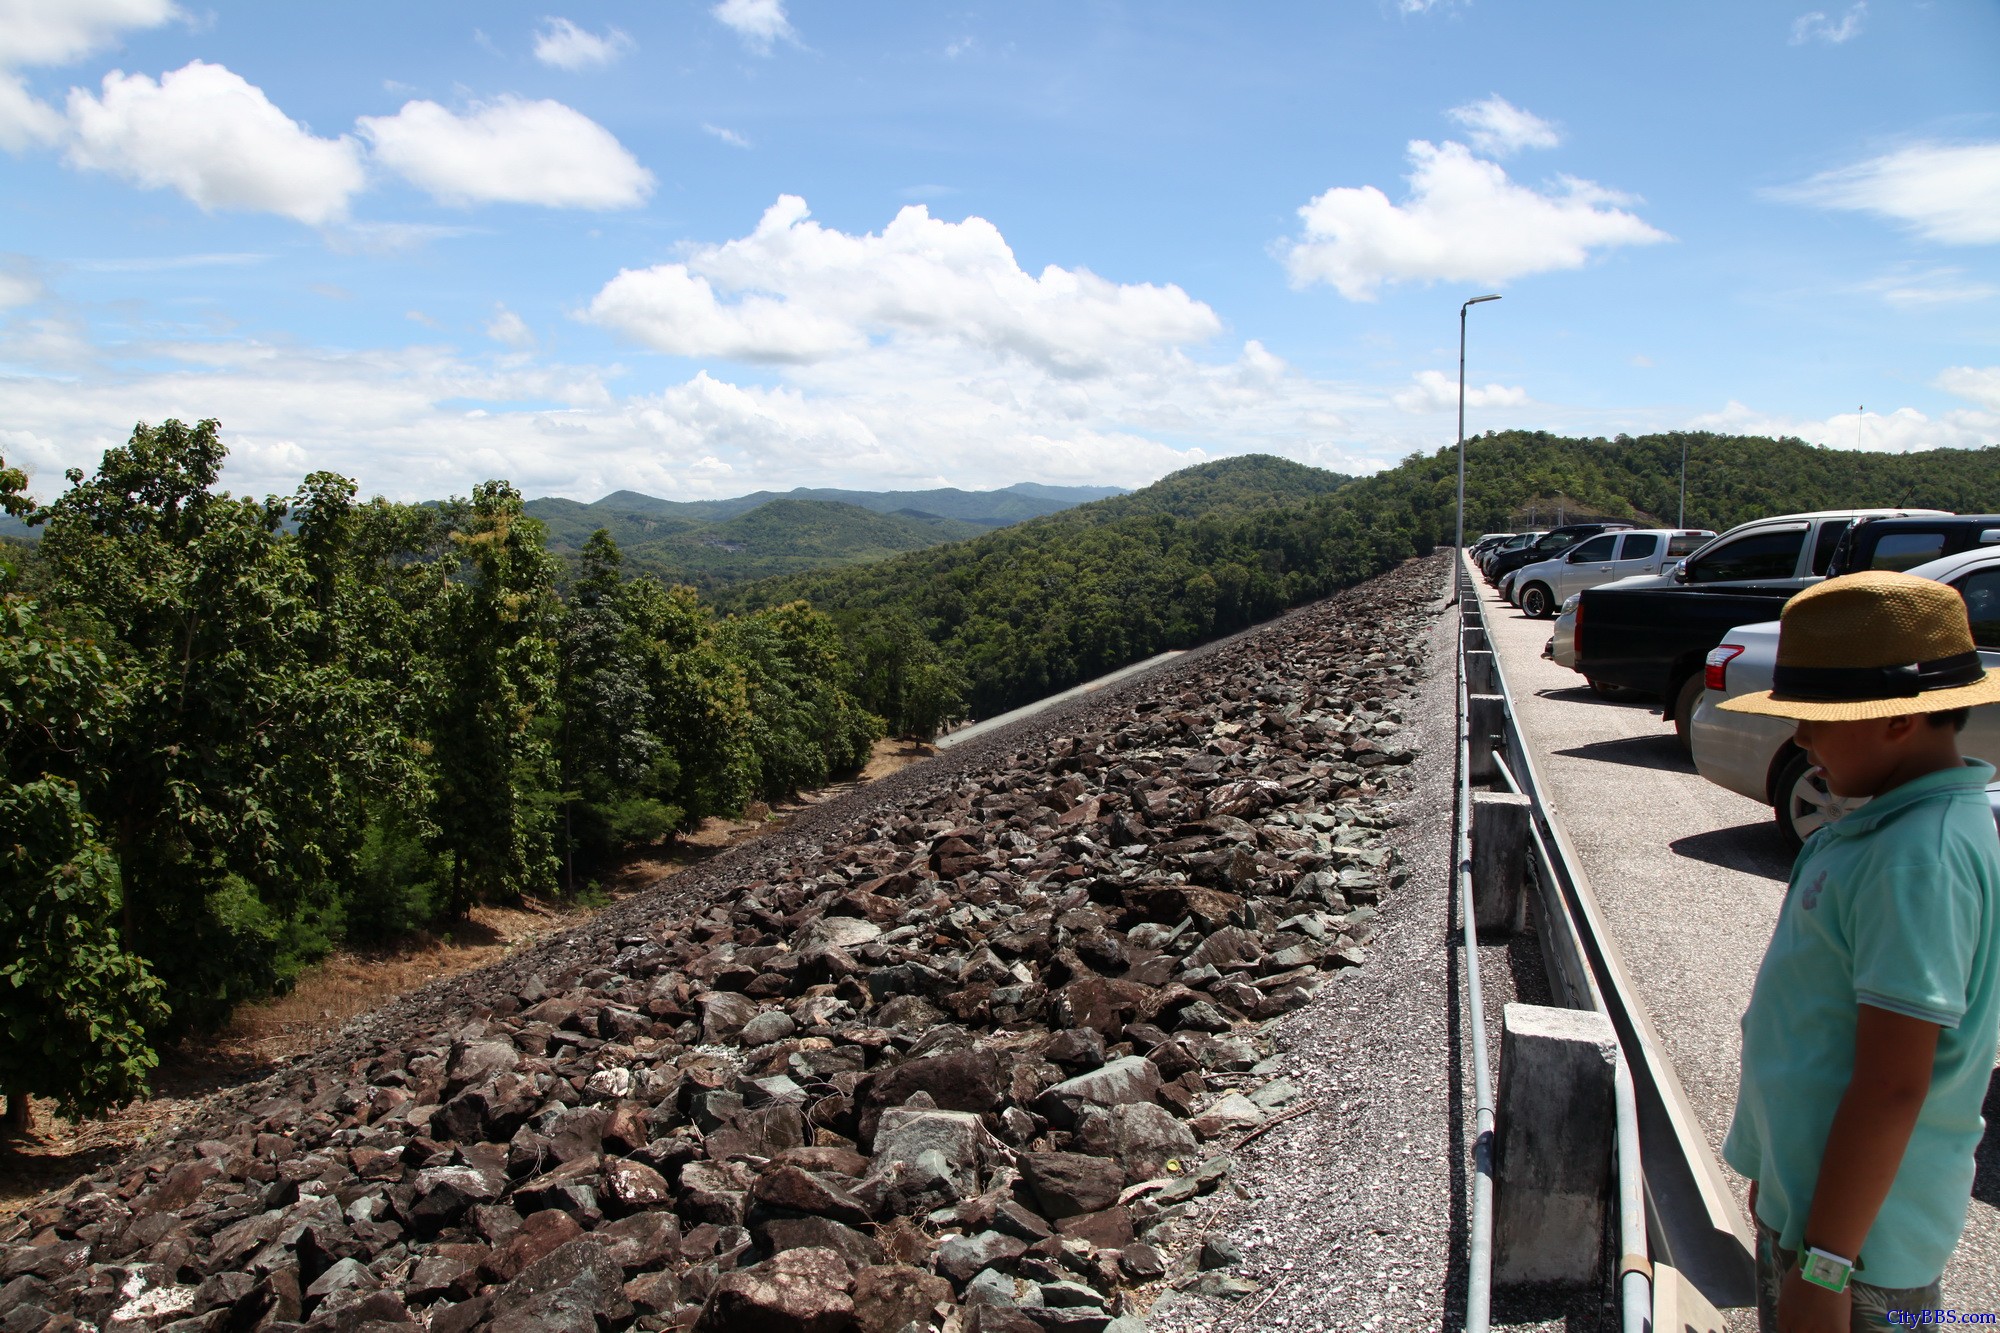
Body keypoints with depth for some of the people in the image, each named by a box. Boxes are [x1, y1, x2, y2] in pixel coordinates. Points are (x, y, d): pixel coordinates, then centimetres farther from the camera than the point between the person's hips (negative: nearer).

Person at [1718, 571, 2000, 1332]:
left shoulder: (1920, 858, -26)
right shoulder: (1893, 824, 4)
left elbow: (1892, 1085, -27)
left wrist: (1822, 1267, -22)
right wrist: (1777, 1172, 22)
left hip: (1857, 1230, -9)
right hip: (1805, 1193, 9)